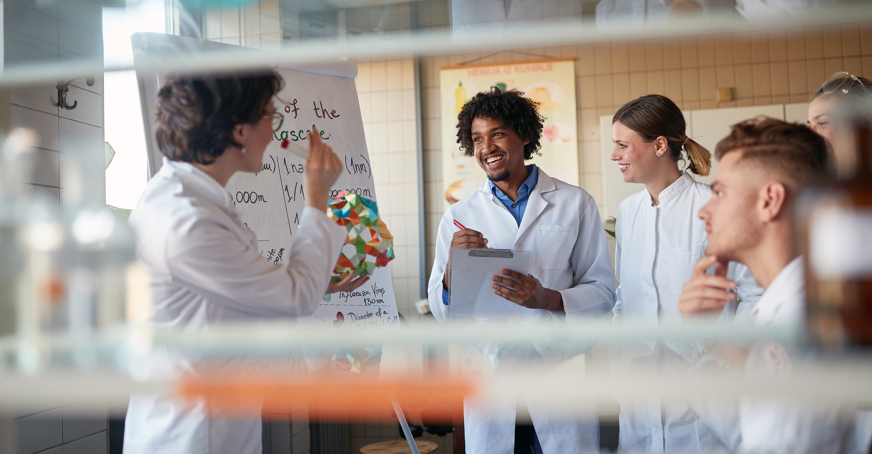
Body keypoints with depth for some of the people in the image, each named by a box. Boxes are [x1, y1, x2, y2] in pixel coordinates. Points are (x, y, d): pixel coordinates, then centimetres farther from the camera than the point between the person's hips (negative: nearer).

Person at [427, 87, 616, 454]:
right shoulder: (459, 217, 7)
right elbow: (443, 314, 5)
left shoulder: (575, 205, 4)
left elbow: (602, 291, 1)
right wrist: (452, 268, -16)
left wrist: (546, 298, -18)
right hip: (490, 379, 1)